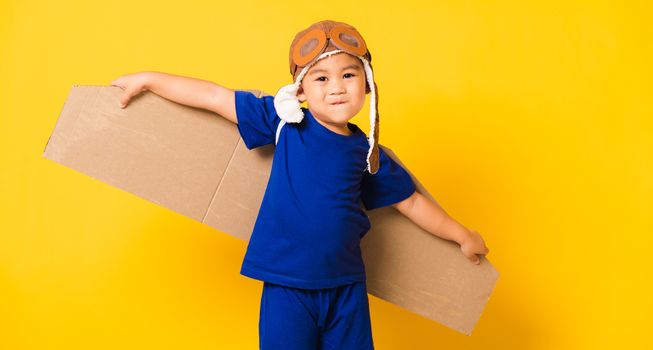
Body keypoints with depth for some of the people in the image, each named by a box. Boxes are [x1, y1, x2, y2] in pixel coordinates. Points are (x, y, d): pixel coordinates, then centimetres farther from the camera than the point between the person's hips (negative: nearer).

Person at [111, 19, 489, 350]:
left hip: (347, 289, 3)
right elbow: (216, 97, -1)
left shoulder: (367, 153, 3)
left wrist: (462, 235, 26)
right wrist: (147, 79, 2)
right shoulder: (286, 123, -3)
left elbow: (411, 202, 16)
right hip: (287, 288, -2)